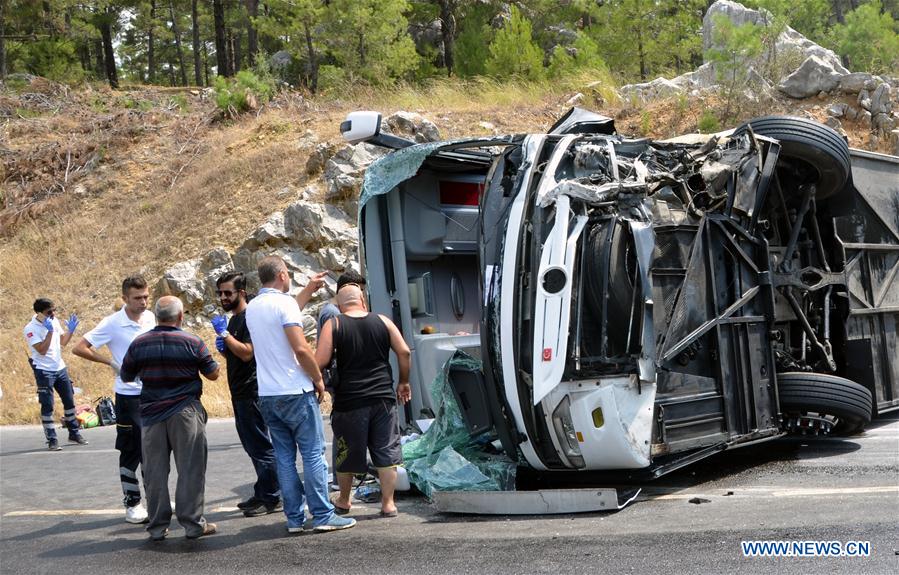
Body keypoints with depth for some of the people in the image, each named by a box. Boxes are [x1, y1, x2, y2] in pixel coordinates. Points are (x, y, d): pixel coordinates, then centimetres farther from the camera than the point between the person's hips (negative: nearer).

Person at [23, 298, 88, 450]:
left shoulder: (54, 321, 5)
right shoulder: (31, 329, -15)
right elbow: (42, 350, -24)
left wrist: (70, 331, 0)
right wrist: (50, 331, -26)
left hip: (60, 368, 7)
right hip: (44, 371, -7)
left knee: (69, 401, 11)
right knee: (47, 406, -5)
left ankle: (74, 433, 24)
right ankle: (52, 440, 0)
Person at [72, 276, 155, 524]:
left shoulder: (150, 318, 4)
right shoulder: (112, 324, -13)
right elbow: (79, 348, -11)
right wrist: (111, 362, -11)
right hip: (129, 396, -5)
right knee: (131, 451, 2)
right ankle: (132, 504, 11)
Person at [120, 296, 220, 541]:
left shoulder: (139, 344, 0)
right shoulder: (192, 342, -8)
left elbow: (126, 376, 10)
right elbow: (213, 374, 1)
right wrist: (207, 355, 19)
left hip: (151, 414, 3)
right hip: (185, 413, -3)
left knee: (155, 471, 8)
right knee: (190, 468, 3)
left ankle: (157, 526, 11)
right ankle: (192, 523, 4)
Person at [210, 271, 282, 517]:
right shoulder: (233, 320, 17)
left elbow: (246, 353, -22)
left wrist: (224, 334, -19)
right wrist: (222, 347, 5)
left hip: (251, 392, -10)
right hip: (239, 392, 10)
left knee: (261, 446, -7)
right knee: (254, 446, 14)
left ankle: (271, 499, -3)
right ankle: (263, 494, 20)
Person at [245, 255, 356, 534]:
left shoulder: (252, 308, 11)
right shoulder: (284, 303, -12)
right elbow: (301, 349, -19)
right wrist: (318, 380, -7)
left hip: (267, 394, 7)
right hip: (295, 392, -7)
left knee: (284, 456, 9)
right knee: (313, 453, -1)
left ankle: (294, 518, 9)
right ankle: (323, 516, -1)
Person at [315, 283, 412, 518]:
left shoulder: (333, 325, -3)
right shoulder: (382, 322, 5)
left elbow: (320, 361, -11)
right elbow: (404, 352, 3)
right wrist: (404, 382, 15)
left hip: (349, 400, -1)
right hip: (383, 398, 1)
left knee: (346, 453, 13)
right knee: (386, 452, 7)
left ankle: (344, 501, 28)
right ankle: (388, 503, 7)